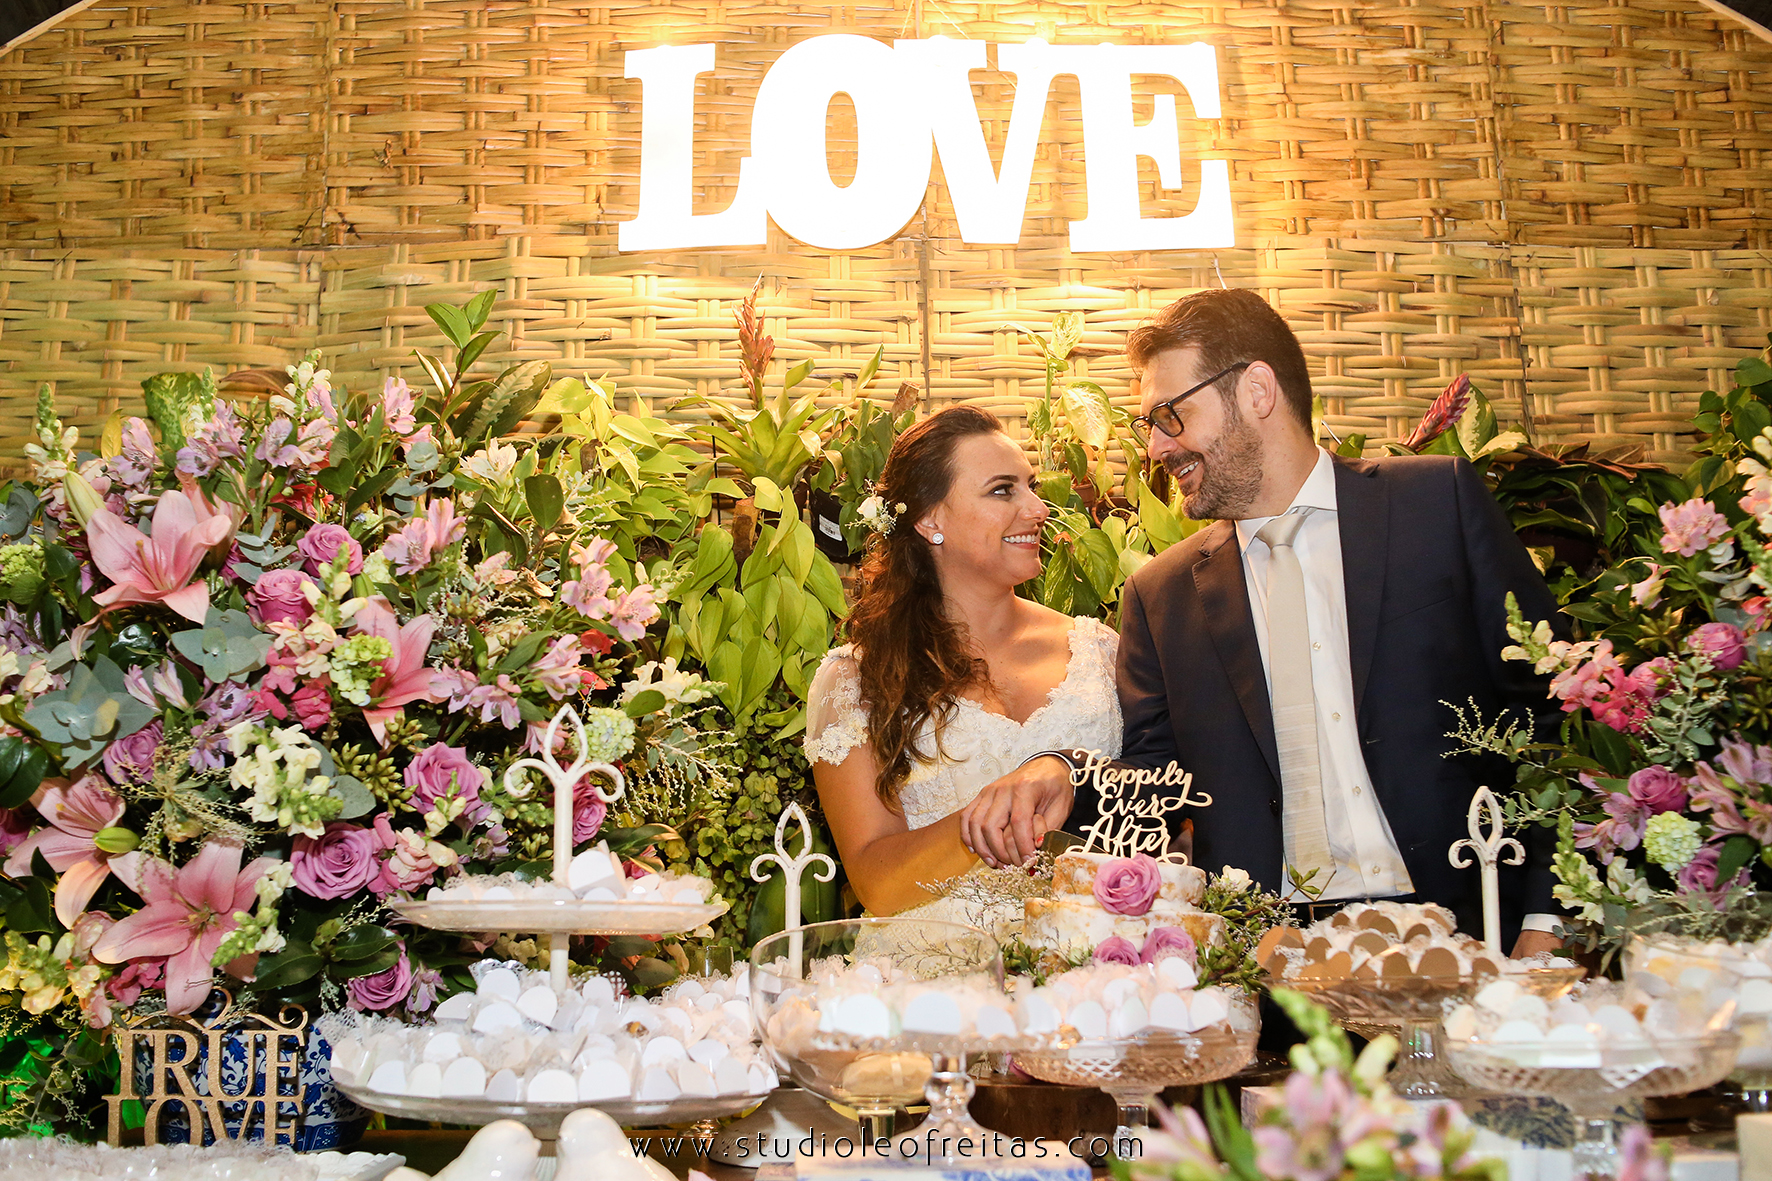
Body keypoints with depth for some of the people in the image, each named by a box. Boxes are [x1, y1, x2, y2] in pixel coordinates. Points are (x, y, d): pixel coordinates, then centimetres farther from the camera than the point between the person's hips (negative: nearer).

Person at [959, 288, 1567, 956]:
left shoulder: (1443, 500, 5)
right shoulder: (1160, 594, 12)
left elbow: (1546, 701, 3)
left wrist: (1545, 918, -7)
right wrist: (1066, 778, -11)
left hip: (1461, 926, -1)